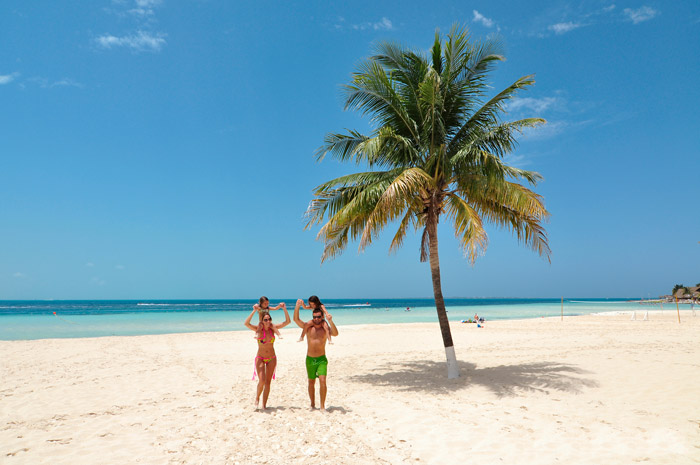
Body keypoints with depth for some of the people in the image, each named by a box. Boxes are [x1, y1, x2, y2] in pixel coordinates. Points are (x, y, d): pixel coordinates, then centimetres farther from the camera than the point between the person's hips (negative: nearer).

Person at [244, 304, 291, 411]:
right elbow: (246, 323, -28)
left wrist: (284, 309, -19)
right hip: (260, 358, -2)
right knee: (261, 381, -14)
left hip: (271, 359, 3)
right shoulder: (258, 329, -10)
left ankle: (264, 404, 17)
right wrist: (254, 311, -33)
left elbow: (287, 322, -8)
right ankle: (257, 398, 14)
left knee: (268, 382, 6)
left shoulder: (273, 328, -4)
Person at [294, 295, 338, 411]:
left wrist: (330, 321, -36)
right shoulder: (308, 327, 0)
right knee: (311, 382, 13)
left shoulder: (326, 329, -3)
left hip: (322, 359, -2)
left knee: (322, 381, -15)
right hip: (310, 359, 2)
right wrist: (297, 306, -24)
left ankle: (322, 406, -5)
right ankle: (312, 404, 30)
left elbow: (335, 334, -23)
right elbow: (296, 319, -10)